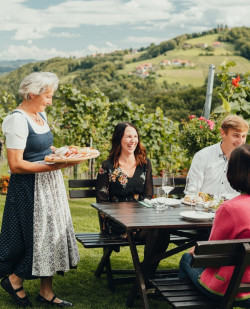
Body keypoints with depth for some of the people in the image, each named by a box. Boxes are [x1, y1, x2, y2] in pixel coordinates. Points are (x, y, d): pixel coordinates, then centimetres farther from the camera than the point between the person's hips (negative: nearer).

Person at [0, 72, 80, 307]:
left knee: (53, 235, 10)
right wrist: (53, 166, -26)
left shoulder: (40, 115, 10)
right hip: (30, 188, -9)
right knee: (39, 236, -3)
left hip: (49, 185, 9)